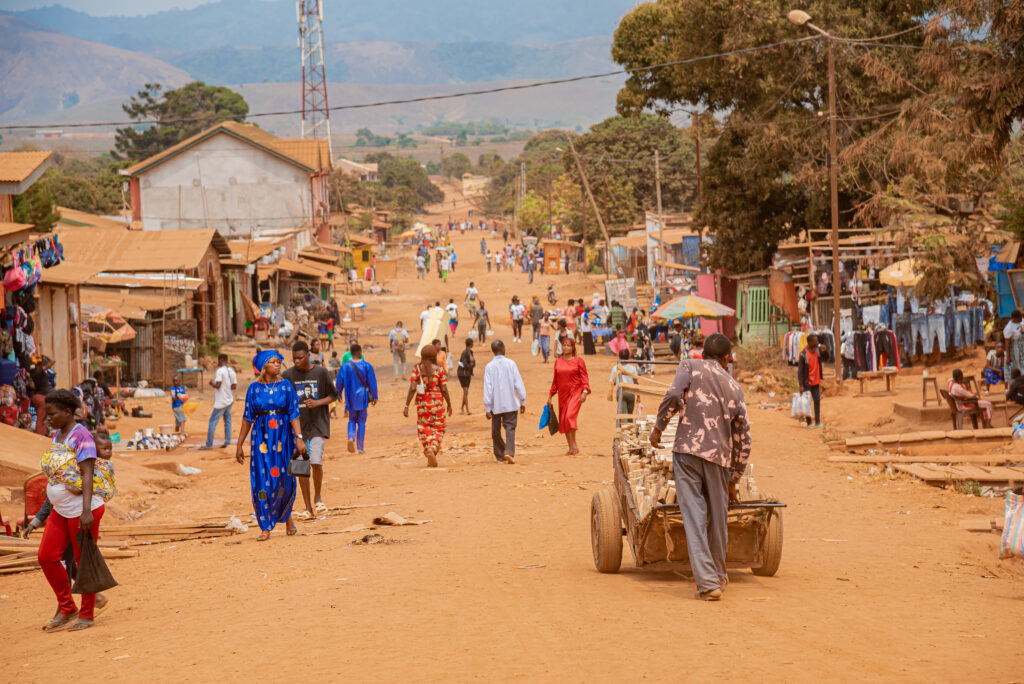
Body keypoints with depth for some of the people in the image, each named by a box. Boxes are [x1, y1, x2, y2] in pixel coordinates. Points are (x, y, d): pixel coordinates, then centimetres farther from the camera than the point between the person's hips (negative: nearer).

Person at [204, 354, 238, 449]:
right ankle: (228, 442, 12)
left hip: (220, 402, -7)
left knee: (212, 421, -1)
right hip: (229, 401, 7)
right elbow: (234, 386, 8)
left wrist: (212, 383, -2)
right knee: (227, 421, 13)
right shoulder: (232, 371, 7)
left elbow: (217, 385, -21)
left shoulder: (220, 371, -16)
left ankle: (209, 444, -1)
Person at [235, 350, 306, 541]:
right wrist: (239, 445, 5)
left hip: (283, 437, 0)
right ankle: (266, 529, 2)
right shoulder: (254, 388, 2)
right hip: (262, 437, 0)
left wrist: (299, 438, -15)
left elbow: (294, 414, -3)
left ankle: (286, 515, 30)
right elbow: (247, 418, 6)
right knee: (262, 482, -5)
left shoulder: (286, 386, 1)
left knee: (284, 481, 1)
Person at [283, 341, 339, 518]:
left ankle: (317, 498, 7)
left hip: (318, 424, -2)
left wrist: (318, 402, -12)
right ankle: (308, 508, 10)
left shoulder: (321, 373, -2)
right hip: (297, 425, 2)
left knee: (315, 461, -16)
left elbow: (333, 395, 6)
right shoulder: (287, 376, 0)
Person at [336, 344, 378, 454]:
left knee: (352, 420, 18)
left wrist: (338, 395, 16)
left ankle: (351, 437, -12)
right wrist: (374, 397, 3)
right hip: (363, 398, -1)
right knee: (361, 422, 8)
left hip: (351, 399, 1)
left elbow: (340, 383, -1)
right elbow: (372, 382, -6)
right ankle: (360, 448, 7)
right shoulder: (367, 366, -8)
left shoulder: (345, 367, -5)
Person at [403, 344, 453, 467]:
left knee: (424, 429, 13)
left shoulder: (416, 368, -4)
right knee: (438, 429, 9)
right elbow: (444, 390, -6)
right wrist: (449, 404, 8)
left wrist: (406, 406, -5)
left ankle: (430, 459, 10)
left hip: (421, 403, 2)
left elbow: (412, 389, -9)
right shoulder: (439, 370, -6)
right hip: (437, 402, -2)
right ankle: (432, 448, -18)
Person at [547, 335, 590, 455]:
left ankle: (574, 444, -15)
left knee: (570, 416, -22)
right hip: (563, 394, 5)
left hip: (575, 393, -5)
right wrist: (551, 395, 17)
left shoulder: (578, 361, -1)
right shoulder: (558, 362, 11)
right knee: (563, 421, 3)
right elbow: (555, 380, 18)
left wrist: (584, 391, -16)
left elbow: (584, 378, -3)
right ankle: (571, 447, 12)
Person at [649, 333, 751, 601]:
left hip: (687, 450, -3)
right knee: (718, 519, 16)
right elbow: (743, 439, 18)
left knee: (694, 518, -4)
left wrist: (658, 427, 2)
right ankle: (718, 576, 33)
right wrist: (734, 481, 25)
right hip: (719, 458, 3)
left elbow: (674, 395, -11)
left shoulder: (690, 366, 10)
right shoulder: (734, 387, 18)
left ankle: (707, 581, -13)